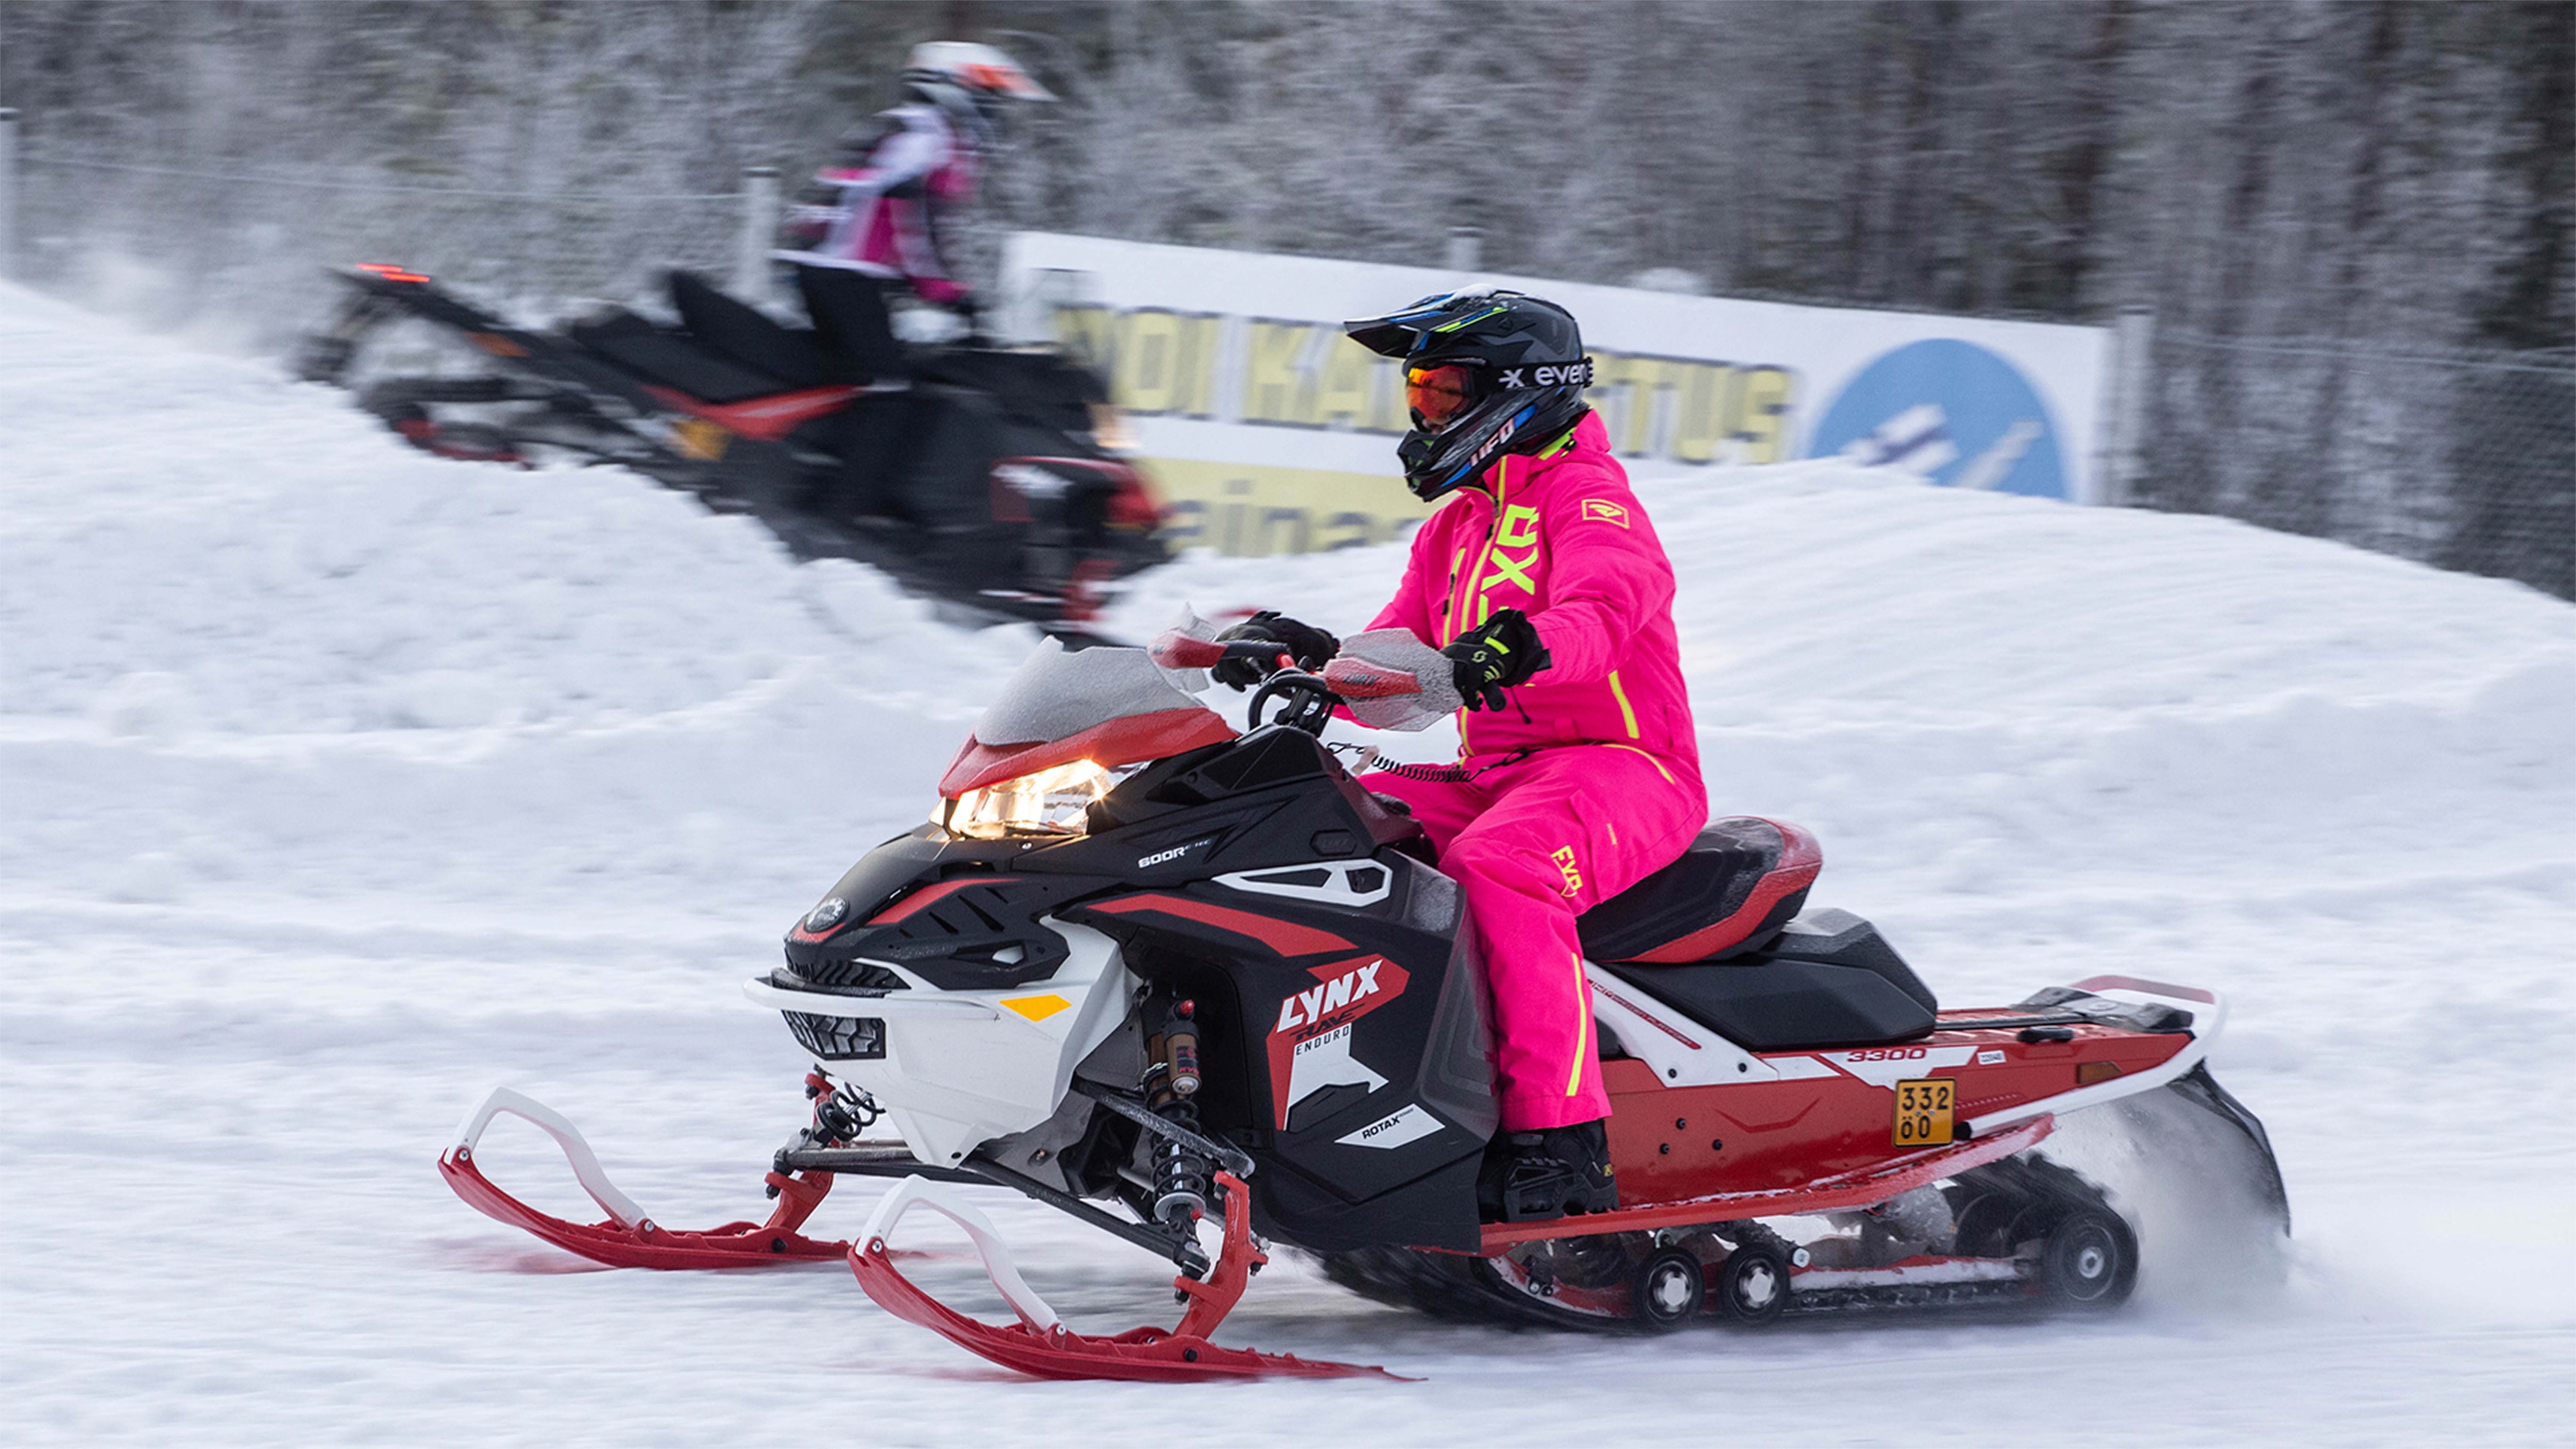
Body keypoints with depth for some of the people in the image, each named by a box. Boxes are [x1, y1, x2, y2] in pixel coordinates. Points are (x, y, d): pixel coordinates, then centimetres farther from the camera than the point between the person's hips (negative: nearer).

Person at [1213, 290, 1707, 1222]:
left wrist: (1523, 646, -47)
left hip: (1622, 768, -9)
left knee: (1497, 865, -38)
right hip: (1492, 781, 9)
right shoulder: (1455, 526, 23)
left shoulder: (1585, 492, -4)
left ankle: (1561, 1146, -41)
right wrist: (1315, 657, -3)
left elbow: (1612, 601, -26)